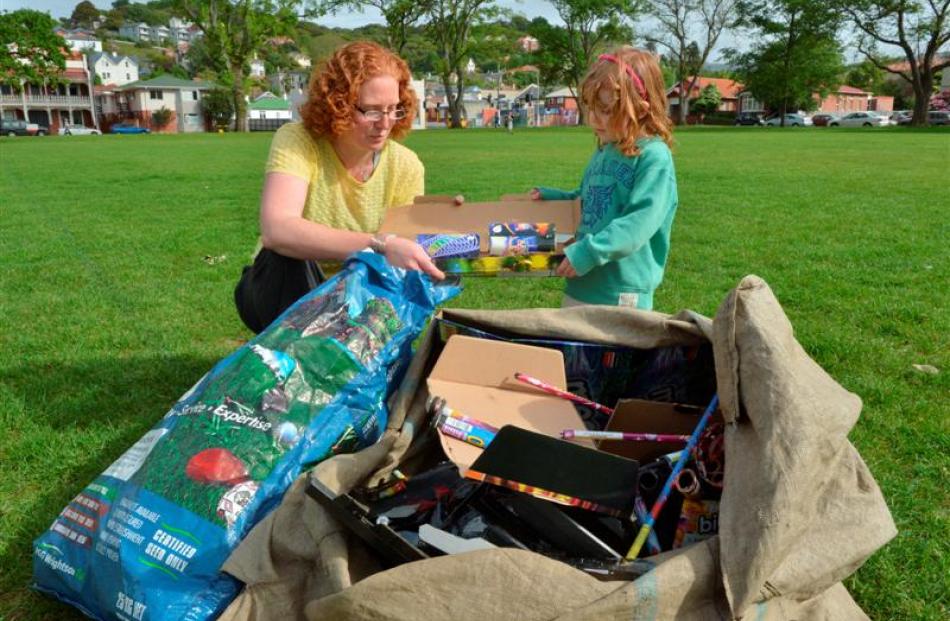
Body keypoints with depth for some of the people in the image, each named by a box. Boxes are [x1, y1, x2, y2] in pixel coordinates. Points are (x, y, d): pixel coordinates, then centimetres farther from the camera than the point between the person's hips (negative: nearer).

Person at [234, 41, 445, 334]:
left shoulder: (405, 166, -11)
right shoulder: (297, 141, -21)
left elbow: (410, 248, -10)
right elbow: (276, 231, -39)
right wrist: (380, 247, -47)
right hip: (283, 295, -2)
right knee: (289, 254, -33)